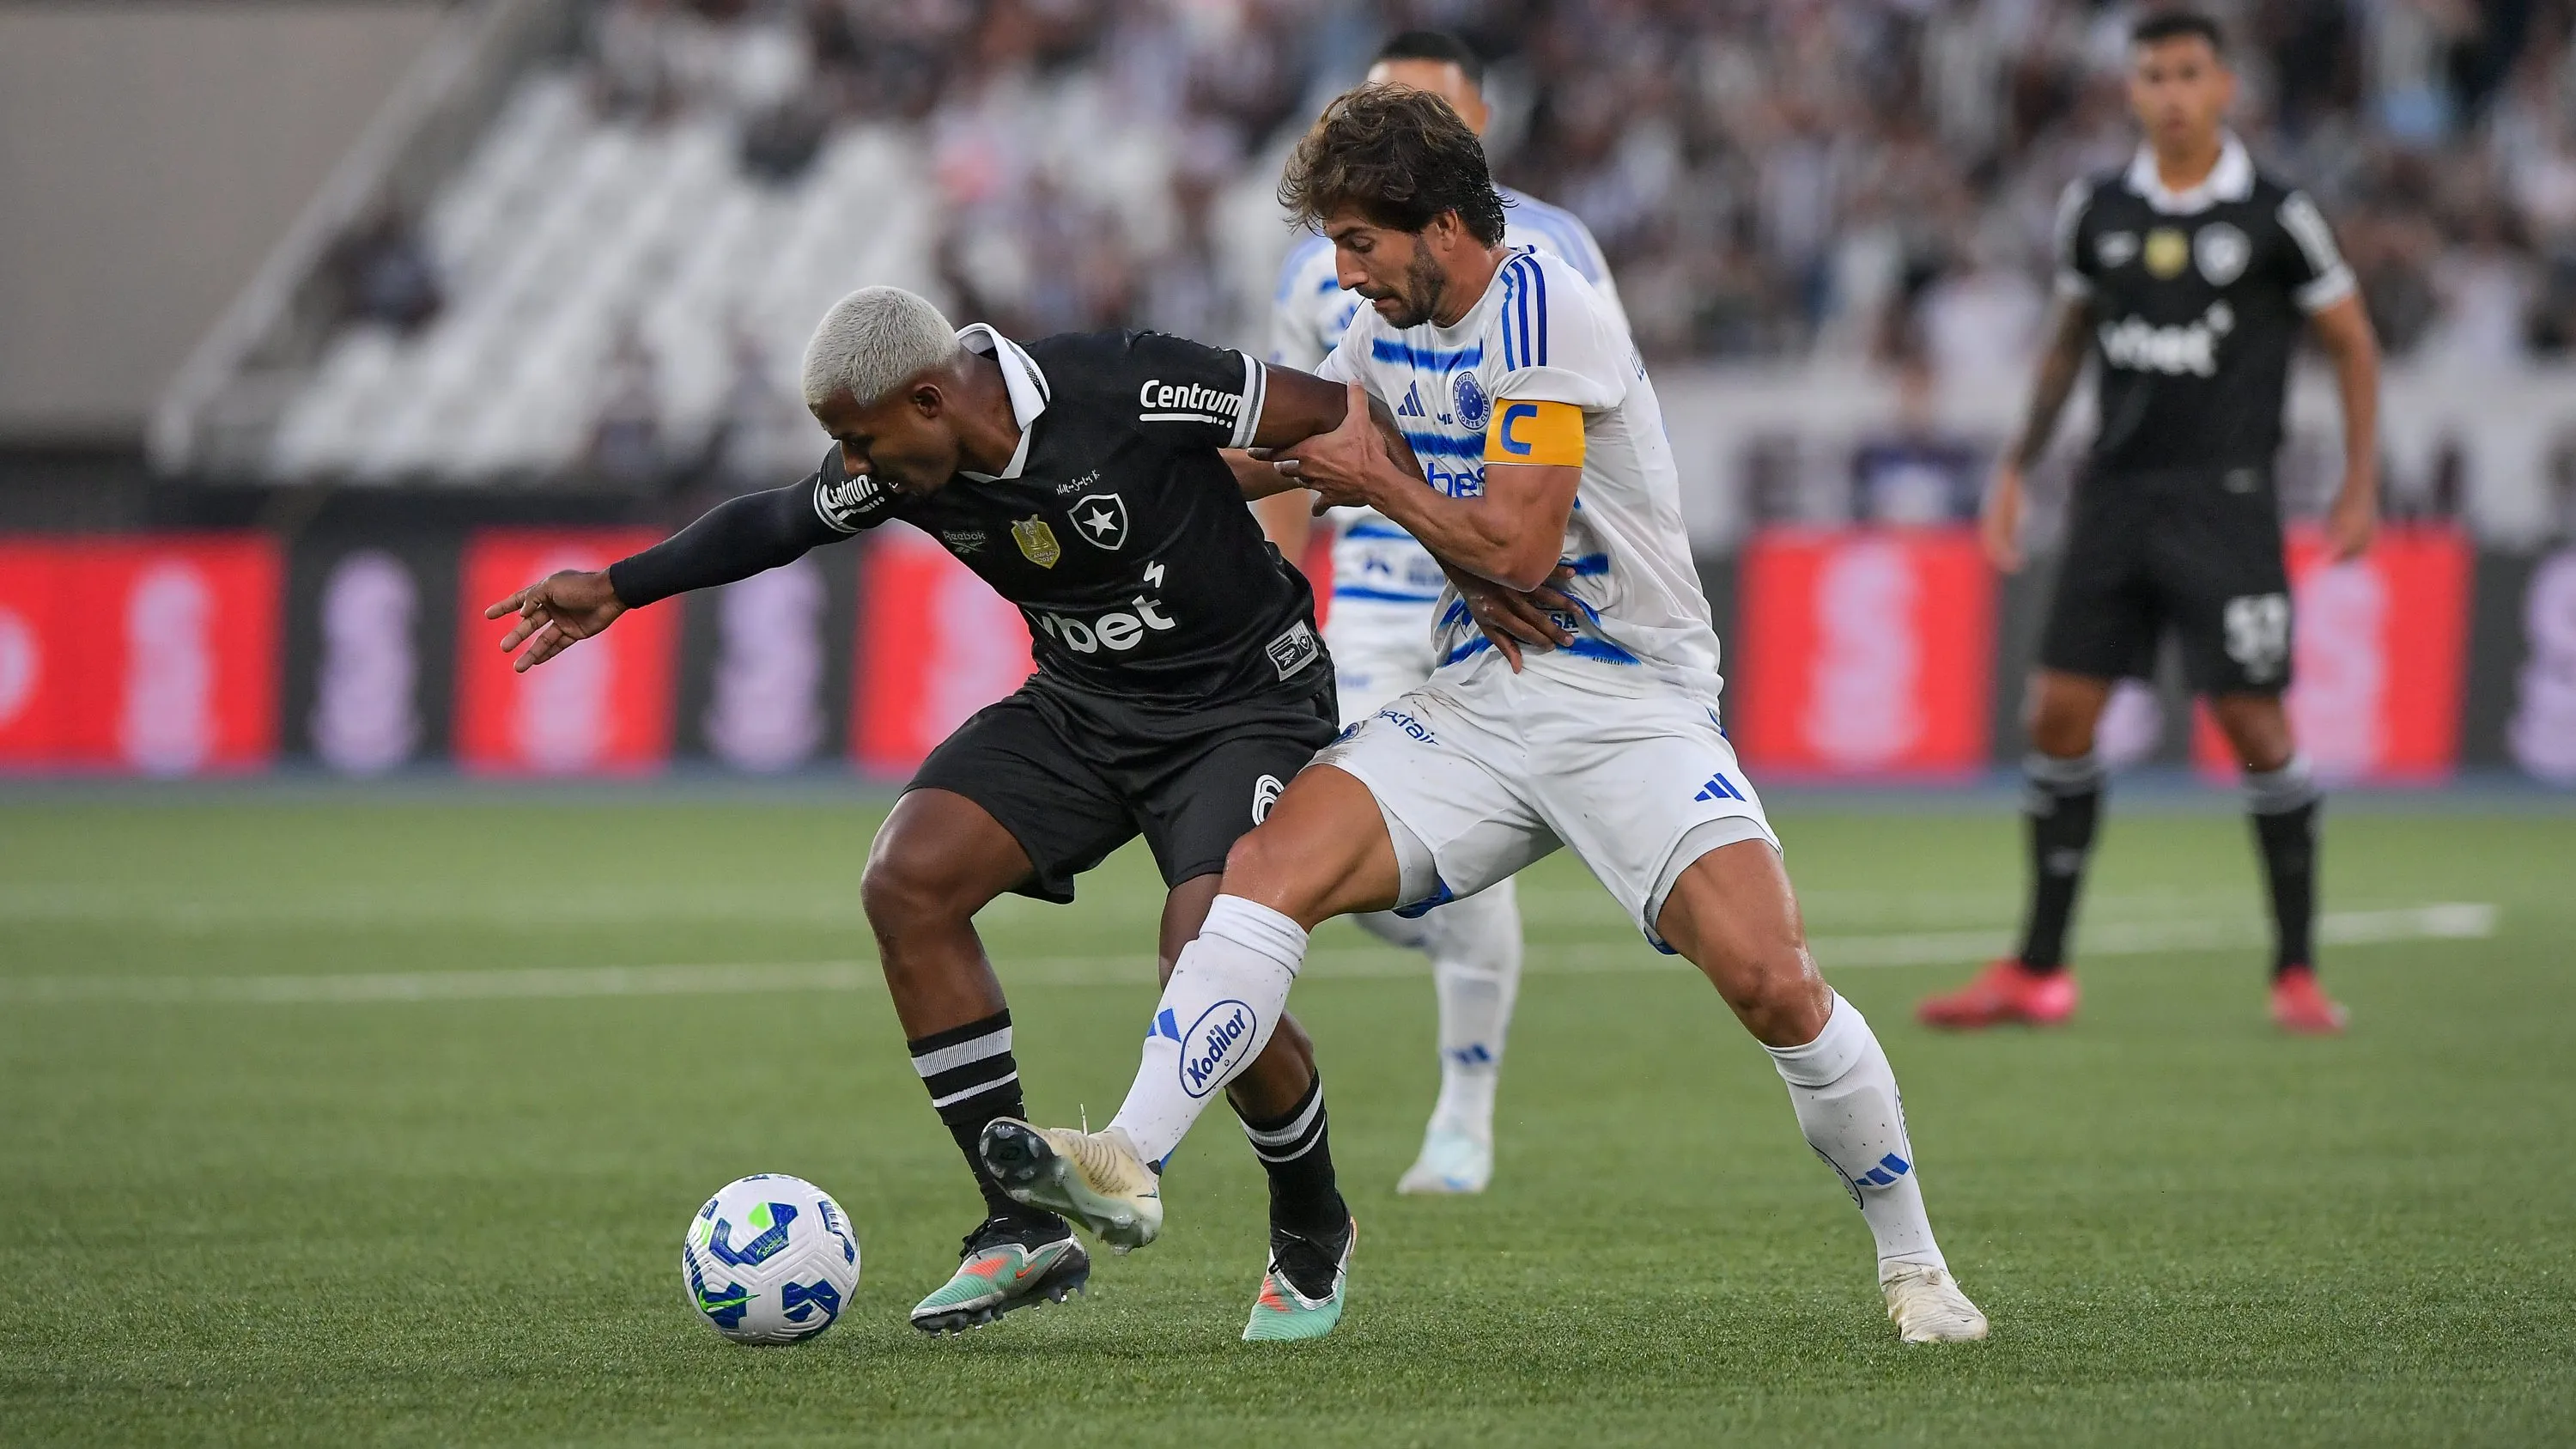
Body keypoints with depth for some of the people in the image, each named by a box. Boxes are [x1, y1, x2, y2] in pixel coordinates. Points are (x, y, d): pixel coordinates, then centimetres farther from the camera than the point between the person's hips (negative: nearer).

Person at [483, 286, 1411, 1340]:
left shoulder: (1132, 392, -28)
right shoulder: (897, 472, -9)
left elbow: (1339, 417, -20)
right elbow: (777, 522, 13)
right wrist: (618, 589, 12)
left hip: (1247, 705, -6)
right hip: (1081, 705, 6)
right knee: (907, 880, -14)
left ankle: (1311, 1230, 6)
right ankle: (1025, 1229, -7)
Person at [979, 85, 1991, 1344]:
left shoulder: (1540, 310, -15)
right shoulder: (1388, 329, 9)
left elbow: (1518, 546, -18)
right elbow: (1294, 442, 27)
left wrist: (1378, 484, -2)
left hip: (1632, 707, -6)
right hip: (1473, 707, 6)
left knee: (1772, 982, -20)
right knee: (1271, 864, -17)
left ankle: (1911, 1263, -1)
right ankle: (1130, 1161, -25)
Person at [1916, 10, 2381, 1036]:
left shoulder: (2275, 217, -3)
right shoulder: (2097, 211, 8)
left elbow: (2352, 343, 5)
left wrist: (2360, 486, -1)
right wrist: (2016, 472, 15)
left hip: (2225, 498, -4)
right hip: (2116, 492, 4)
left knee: (2254, 722, -8)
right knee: (2058, 713, -1)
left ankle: (2298, 971, 2)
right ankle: (2038, 972, 6)